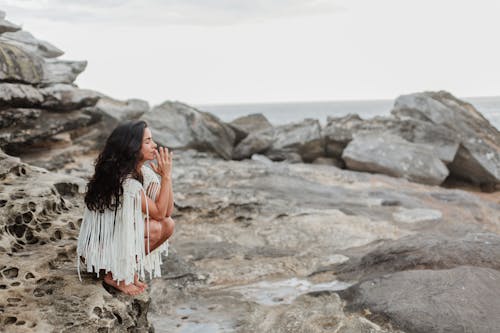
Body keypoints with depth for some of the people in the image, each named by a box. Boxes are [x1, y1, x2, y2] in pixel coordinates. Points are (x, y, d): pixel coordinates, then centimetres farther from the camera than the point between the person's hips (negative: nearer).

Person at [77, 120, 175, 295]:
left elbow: (168, 211, -7)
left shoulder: (143, 172, -1)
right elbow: (159, 213, -24)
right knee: (154, 228, -23)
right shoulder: (124, 181, -28)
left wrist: (166, 175, -17)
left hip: (118, 233, 8)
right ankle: (116, 276, -6)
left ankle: (128, 266, 6)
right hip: (97, 246, -8)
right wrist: (166, 176, -25)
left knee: (168, 225, -9)